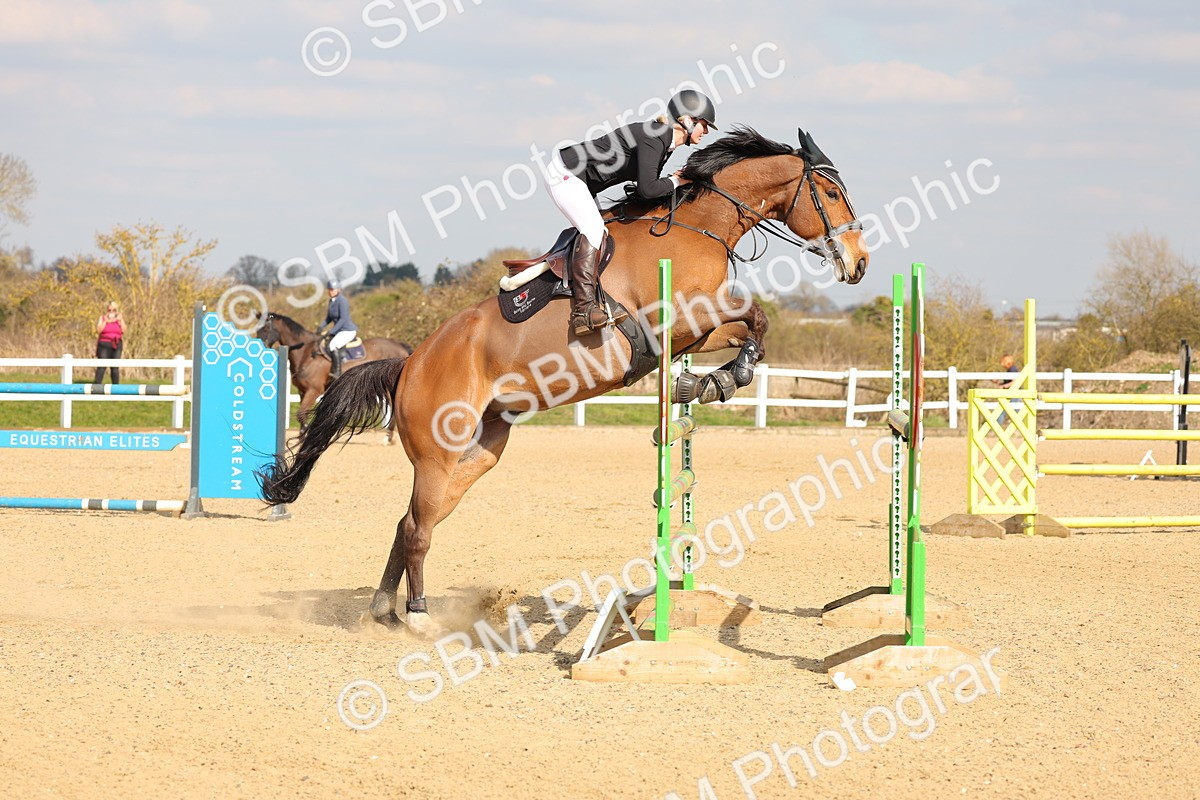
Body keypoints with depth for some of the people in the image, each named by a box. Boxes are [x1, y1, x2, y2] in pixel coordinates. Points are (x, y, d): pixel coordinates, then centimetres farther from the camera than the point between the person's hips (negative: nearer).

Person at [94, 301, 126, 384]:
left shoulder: (120, 318, 9)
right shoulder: (102, 317, 4)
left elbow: (123, 331, 0)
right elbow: (98, 330, -7)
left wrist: (120, 321, -10)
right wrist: (105, 321, -13)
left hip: (116, 346, 2)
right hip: (104, 345, -2)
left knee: (115, 368, 2)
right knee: (101, 367, -9)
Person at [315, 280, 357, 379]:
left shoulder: (342, 301, -19)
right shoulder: (331, 301, 9)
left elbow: (343, 319, -24)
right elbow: (329, 318, 18)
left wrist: (330, 332, -26)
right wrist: (321, 327, -1)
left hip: (348, 331, -10)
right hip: (339, 330, 10)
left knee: (333, 346, -32)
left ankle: (337, 372, -30)